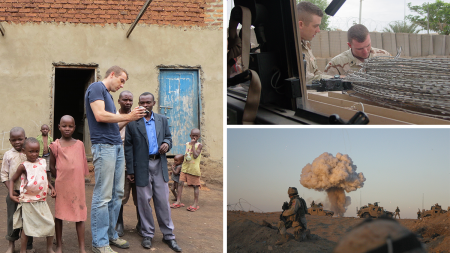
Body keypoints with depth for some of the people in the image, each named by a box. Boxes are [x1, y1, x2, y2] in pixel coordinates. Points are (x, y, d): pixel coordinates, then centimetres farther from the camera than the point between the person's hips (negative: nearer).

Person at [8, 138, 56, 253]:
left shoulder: (42, 162, 6)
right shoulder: (24, 166, -8)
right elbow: (12, 180, 0)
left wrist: (52, 187, 11)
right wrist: (11, 195, -8)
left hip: (41, 201, 5)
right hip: (28, 201, -4)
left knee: (50, 224, 3)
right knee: (27, 226, 3)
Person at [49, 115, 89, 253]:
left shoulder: (79, 144, 5)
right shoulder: (55, 145, -2)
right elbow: (52, 166, 4)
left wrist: (77, 178, 5)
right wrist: (60, 179, 3)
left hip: (78, 185, 2)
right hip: (61, 185, -1)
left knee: (80, 215, 4)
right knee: (59, 215, 9)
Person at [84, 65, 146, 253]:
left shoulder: (107, 94, 23)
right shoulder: (96, 87, -4)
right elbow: (100, 115, -17)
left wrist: (131, 119, 10)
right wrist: (127, 117, -11)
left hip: (116, 146, 10)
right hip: (104, 146, -10)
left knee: (117, 194, 11)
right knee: (103, 197, -6)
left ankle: (111, 234, 21)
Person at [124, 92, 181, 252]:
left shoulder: (162, 120, 9)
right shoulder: (132, 123, 0)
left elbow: (168, 137, 18)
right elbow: (128, 147, 0)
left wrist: (167, 144, -8)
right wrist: (130, 170, -2)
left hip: (159, 165, 2)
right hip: (142, 166, -2)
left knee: (163, 201, 3)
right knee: (144, 201, 5)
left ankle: (168, 235, 13)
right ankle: (147, 234, 18)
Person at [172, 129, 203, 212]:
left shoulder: (199, 145, -5)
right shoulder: (187, 144, 11)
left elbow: (195, 156, -18)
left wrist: (193, 145, -17)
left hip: (194, 169, -5)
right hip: (185, 167, 5)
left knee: (195, 185, 2)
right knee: (180, 183, 0)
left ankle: (196, 204, 9)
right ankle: (178, 201, 9)